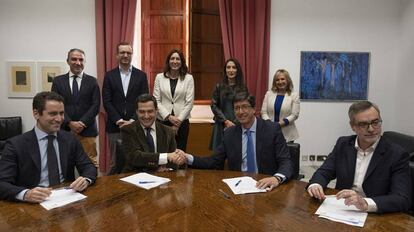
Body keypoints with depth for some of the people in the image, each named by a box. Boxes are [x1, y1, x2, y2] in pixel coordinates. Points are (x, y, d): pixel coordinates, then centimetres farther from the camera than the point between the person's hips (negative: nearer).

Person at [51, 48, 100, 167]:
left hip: (87, 130, 0)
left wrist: (82, 123, -11)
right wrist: (70, 123, -11)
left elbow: (96, 105, 0)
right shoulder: (58, 80, 9)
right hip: (65, 130, 1)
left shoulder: (92, 81, 7)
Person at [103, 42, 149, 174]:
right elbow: (106, 101, 1)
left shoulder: (141, 75, 7)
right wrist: (119, 120, -10)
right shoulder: (109, 75, 7)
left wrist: (133, 120, -10)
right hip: (115, 126, 0)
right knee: (115, 163, 6)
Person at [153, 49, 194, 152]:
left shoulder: (188, 78, 3)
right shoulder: (159, 77, 5)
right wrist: (169, 116, -9)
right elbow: (156, 101, 1)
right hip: (163, 121, 1)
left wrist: (179, 120, -6)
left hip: (182, 121, 0)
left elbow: (189, 102, -1)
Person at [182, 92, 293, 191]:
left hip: (265, 185, -2)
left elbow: (286, 162, -9)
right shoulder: (229, 133, 6)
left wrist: (277, 178, -31)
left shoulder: (272, 129, -4)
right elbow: (214, 162, 6)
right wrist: (188, 158, -9)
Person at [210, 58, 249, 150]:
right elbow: (213, 105, 0)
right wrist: (226, 121, -8)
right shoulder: (219, 86, 4)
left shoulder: (243, 87, 5)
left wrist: (236, 122, -8)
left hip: (238, 125, 0)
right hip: (222, 125, 0)